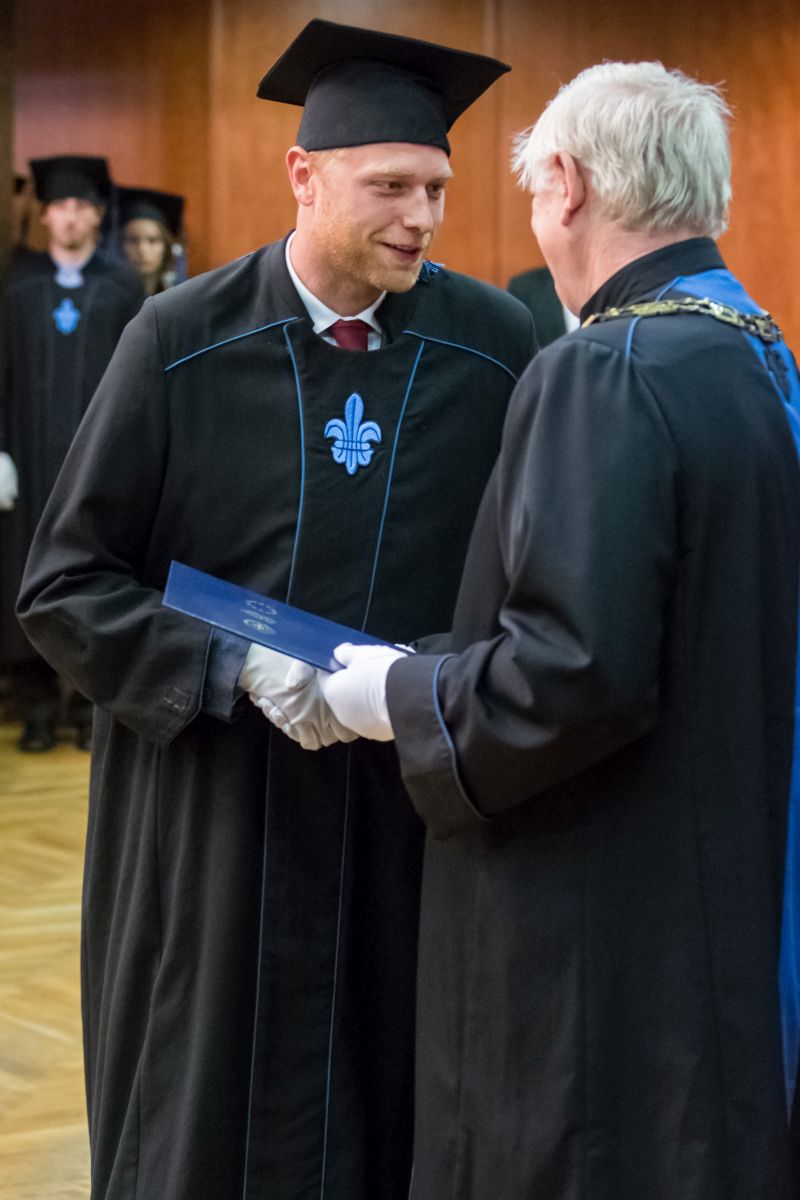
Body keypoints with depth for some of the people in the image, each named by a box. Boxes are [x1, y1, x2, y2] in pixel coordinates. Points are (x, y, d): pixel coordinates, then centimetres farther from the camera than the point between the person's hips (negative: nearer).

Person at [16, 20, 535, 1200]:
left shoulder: (496, 346, -3)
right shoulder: (181, 342, -7)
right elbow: (65, 584, -5)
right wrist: (235, 667, -18)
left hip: (414, 815, 2)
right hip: (211, 815, -1)